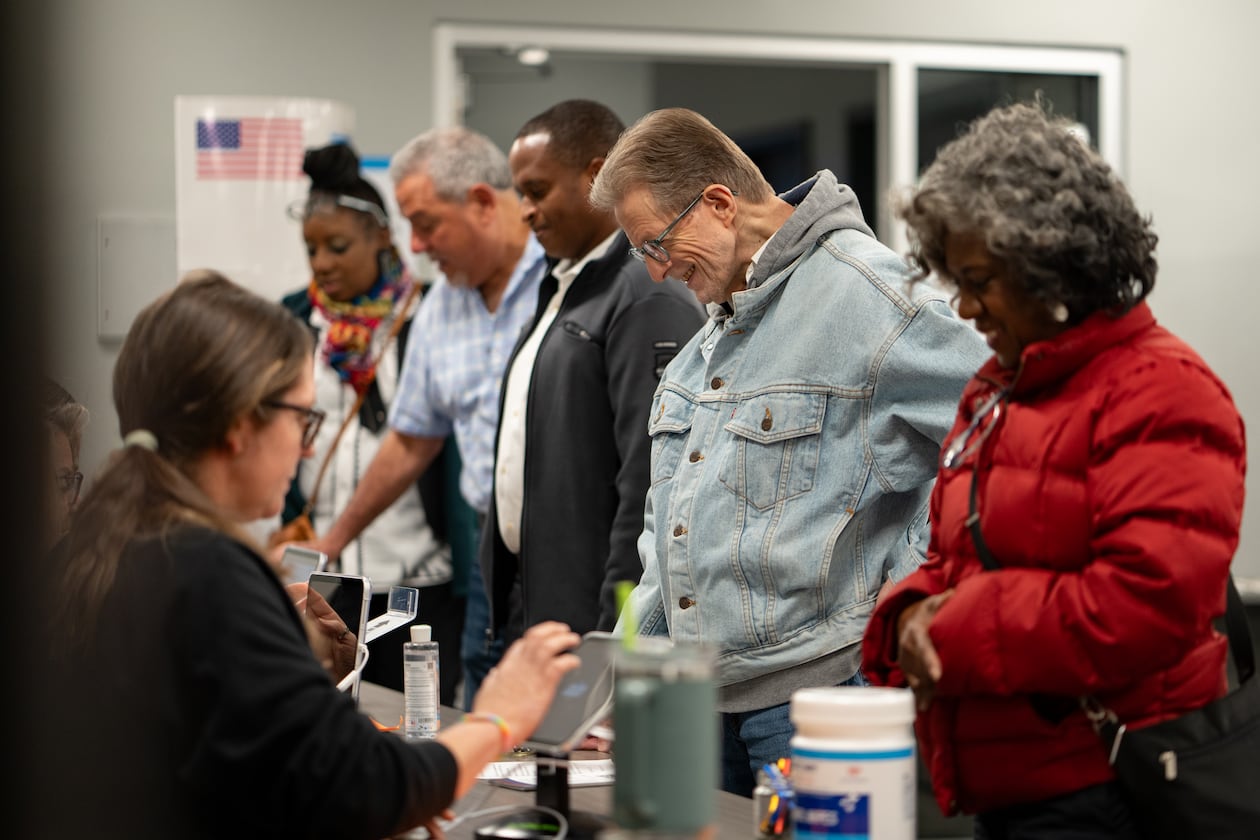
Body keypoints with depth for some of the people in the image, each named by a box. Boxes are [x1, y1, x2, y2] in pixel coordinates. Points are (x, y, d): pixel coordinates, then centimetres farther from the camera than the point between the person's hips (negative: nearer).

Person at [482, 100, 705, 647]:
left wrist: (616, 637, -21)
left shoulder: (652, 302, -14)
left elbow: (652, 485, -20)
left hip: (594, 619, -9)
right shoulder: (563, 288, 17)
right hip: (533, 611, 9)